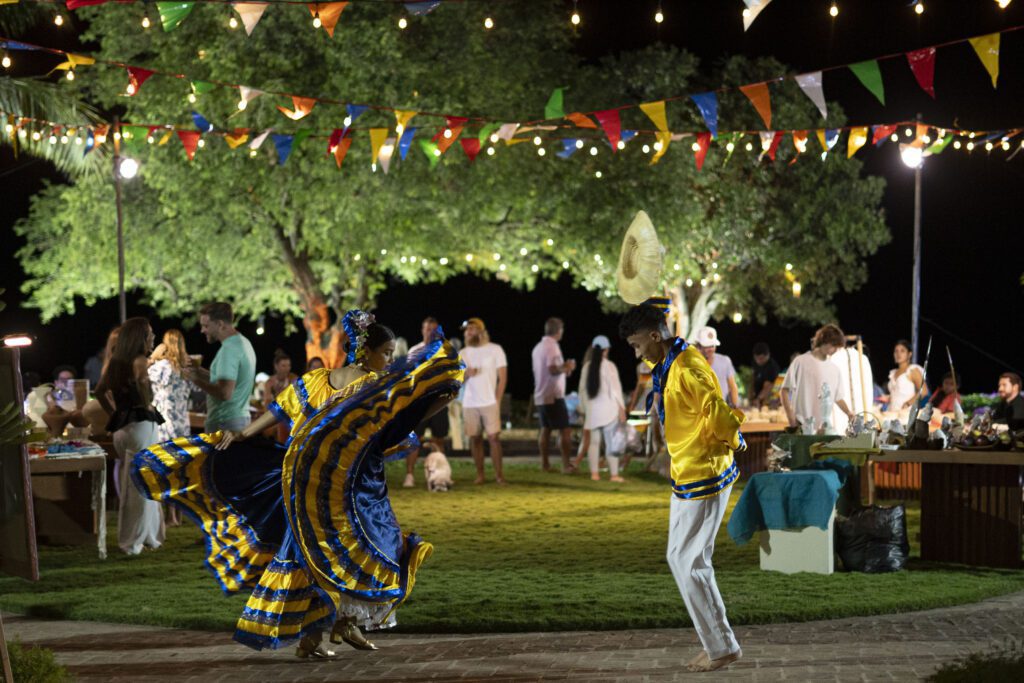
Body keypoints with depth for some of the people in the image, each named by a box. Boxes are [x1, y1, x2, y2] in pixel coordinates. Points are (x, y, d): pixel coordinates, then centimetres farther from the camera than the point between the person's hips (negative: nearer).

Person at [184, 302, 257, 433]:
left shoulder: (229, 349, -18)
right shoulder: (243, 342, 13)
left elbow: (225, 393, -26)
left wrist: (196, 380, -15)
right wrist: (202, 373, 11)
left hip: (225, 422, -10)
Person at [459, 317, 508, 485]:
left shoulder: (495, 350, 1)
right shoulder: (463, 353, 11)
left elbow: (503, 378, 0)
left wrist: (497, 401, -6)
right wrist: (465, 374, -13)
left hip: (489, 402, -3)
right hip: (469, 404, 3)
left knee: (493, 437, -9)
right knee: (475, 438, 2)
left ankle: (498, 473, -5)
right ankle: (480, 474, 7)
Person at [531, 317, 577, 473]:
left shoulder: (538, 347, 14)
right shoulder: (552, 346, -15)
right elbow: (553, 369, -28)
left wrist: (564, 368, 25)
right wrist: (567, 367, -19)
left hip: (540, 395, 9)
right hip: (553, 396, -9)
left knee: (545, 429, 12)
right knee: (565, 430, -6)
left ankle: (545, 463, 13)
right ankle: (566, 464, -8)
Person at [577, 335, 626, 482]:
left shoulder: (587, 367, 6)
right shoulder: (609, 366, -8)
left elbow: (582, 389, 9)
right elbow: (615, 388, -10)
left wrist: (584, 409, 17)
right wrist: (622, 409, -8)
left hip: (592, 410, 5)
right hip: (608, 409, -5)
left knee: (594, 441, 10)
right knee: (611, 443, -3)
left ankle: (594, 473, 7)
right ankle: (614, 474, -5)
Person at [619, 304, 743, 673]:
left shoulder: (687, 371, -24)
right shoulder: (671, 365, 8)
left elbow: (722, 418, -27)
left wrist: (730, 444, -9)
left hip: (703, 478, -10)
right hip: (688, 476, 10)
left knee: (687, 561, -4)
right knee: (685, 558, 16)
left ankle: (722, 647, 4)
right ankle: (715, 641, 22)